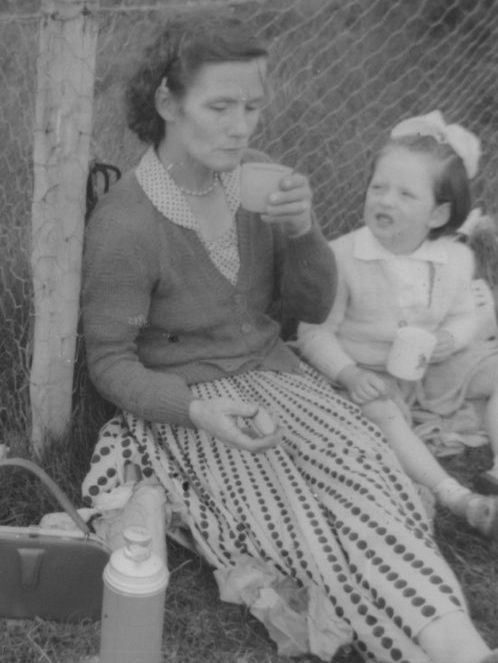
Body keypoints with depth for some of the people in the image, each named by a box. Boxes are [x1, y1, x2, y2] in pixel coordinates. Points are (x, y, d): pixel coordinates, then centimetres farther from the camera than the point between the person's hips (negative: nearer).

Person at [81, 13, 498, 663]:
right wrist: (199, 411, -26)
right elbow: (110, 361, -9)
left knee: (368, 465, -22)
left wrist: (303, 230, -17)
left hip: (272, 370, 5)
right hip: (184, 399, -5)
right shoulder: (123, 225, -18)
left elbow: (312, 307, 3)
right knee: (302, 520, -23)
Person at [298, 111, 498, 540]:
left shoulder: (456, 259, -5)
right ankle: (458, 498, -34)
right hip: (372, 373, -4)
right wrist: (349, 374, -27)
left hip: (435, 369, 5)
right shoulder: (342, 257, -17)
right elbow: (316, 332, -12)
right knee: (380, 411, -36)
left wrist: (450, 339, -16)